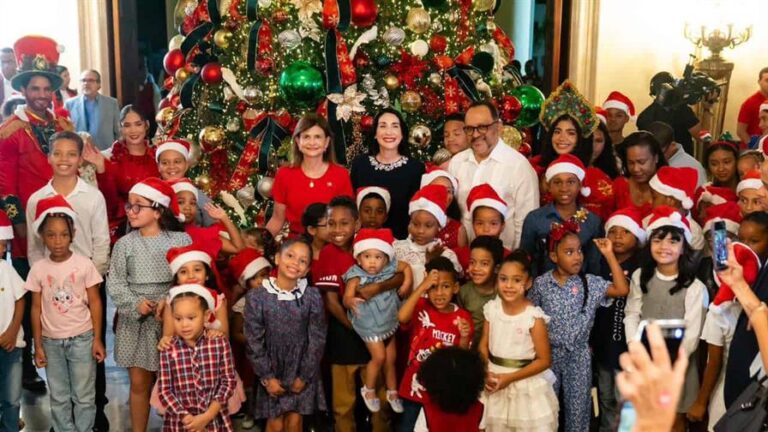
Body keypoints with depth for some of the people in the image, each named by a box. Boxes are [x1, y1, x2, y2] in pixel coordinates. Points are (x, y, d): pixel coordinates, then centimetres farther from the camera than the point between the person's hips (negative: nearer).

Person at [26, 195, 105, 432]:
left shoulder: (84, 264, -8)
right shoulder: (38, 269, -3)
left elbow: (95, 303, -3)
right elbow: (36, 308, 2)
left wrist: (97, 339, -5)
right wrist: (38, 345, 2)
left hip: (82, 338, -2)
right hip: (52, 341, 2)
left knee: (84, 395, 7)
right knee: (58, 397, 13)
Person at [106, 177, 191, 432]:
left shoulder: (181, 240, -3)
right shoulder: (125, 243, 2)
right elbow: (115, 283, -1)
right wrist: (136, 304, -16)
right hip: (135, 321, 1)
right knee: (139, 383, 9)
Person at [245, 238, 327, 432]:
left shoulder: (312, 296, -8)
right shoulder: (257, 297, -12)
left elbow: (317, 339, -5)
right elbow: (254, 341, -9)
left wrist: (304, 376, -7)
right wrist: (267, 377, -10)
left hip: (302, 373, 1)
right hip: (272, 373, -1)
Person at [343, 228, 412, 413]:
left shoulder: (389, 268, -11)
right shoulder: (356, 277, -26)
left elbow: (406, 267, 6)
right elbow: (346, 298, -37)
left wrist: (407, 284, -7)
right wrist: (351, 301, -59)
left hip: (389, 322, 5)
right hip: (370, 325, -5)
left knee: (391, 358, 16)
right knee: (379, 357, -10)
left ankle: (393, 392, 37)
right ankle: (368, 390, 16)